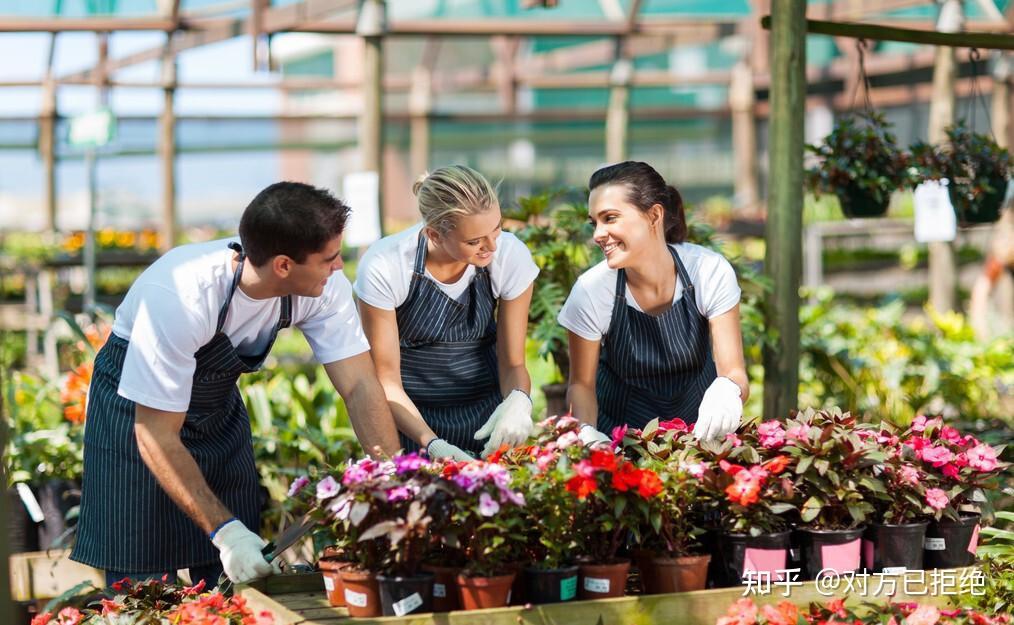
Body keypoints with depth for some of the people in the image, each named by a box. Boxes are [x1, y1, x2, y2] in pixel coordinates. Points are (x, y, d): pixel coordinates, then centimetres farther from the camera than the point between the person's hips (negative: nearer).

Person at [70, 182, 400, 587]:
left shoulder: (325, 284, -23)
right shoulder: (180, 297, -37)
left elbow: (359, 386, -19)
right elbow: (157, 437, -32)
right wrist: (224, 531, -37)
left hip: (220, 409, 5)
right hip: (137, 413, -5)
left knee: (236, 580, 4)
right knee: (143, 583, -4)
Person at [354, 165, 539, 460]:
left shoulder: (511, 257, -18)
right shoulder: (383, 268, -24)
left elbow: (512, 363, -7)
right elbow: (387, 380, -16)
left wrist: (519, 399, -30)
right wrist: (431, 444, -31)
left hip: (486, 413, 2)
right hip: (410, 417, -2)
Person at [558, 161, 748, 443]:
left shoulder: (710, 272, -17)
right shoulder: (591, 290, -17)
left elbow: (734, 372, -17)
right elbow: (581, 383, -5)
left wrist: (727, 389, -41)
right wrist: (587, 430, -26)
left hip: (700, 423, 1)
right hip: (621, 427, -1)